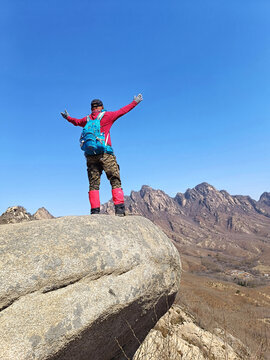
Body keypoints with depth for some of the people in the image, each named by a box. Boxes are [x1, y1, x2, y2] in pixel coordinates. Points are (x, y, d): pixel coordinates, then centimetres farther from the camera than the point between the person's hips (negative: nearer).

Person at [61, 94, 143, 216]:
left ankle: (95, 211, -1)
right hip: (105, 153, -3)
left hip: (90, 155, 4)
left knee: (93, 184, 4)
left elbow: (76, 121, 38)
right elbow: (122, 111, 16)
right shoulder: (107, 115, 8)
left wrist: (68, 117, 59)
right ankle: (119, 209, -11)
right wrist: (135, 102, 29)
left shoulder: (87, 119, 18)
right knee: (115, 181, -2)